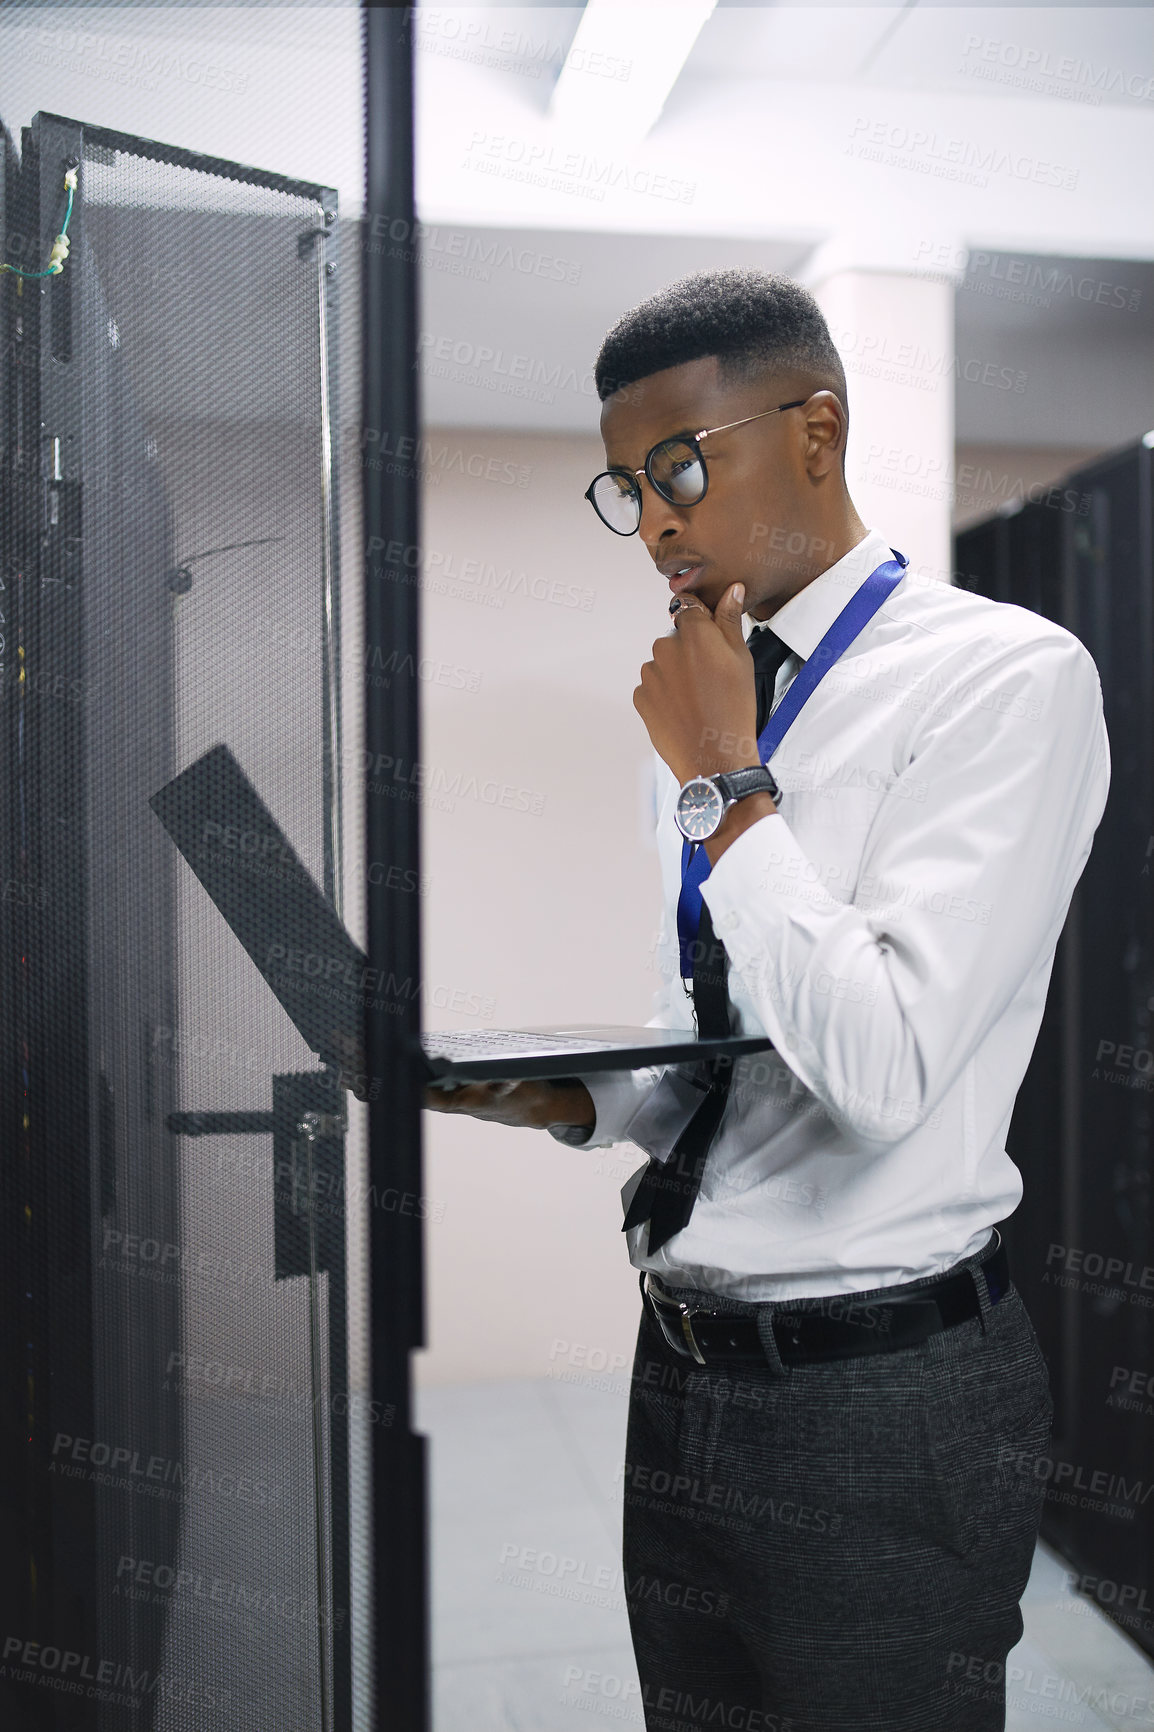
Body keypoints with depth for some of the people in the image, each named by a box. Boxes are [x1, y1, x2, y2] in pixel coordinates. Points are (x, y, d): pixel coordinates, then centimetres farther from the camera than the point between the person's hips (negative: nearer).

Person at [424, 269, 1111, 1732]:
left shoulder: (1009, 676, -13)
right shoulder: (701, 705, 8)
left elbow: (879, 1068, -24)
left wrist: (723, 781, -17)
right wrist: (567, 1097, -3)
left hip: (878, 1392, -6)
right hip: (684, 1365, 7)